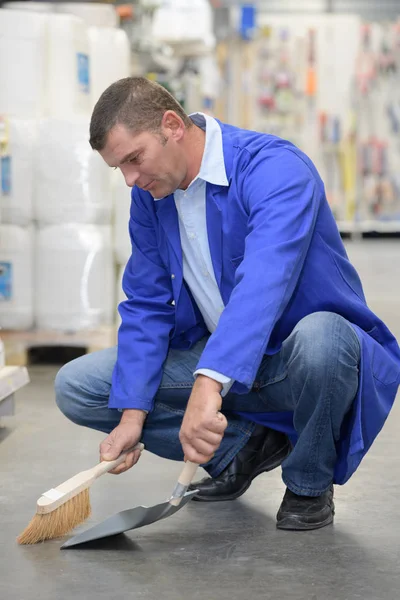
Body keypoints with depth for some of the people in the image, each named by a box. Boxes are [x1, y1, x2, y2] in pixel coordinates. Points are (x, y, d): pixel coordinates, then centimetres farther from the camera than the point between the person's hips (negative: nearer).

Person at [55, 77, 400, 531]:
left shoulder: (276, 169, -25)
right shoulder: (150, 194, -2)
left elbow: (263, 284, -41)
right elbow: (146, 306, 1)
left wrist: (209, 386, -54)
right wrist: (132, 415, -11)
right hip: (217, 362, 6)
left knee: (319, 337, -43)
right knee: (76, 387, -6)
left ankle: (310, 484, -12)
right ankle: (243, 446, 4)